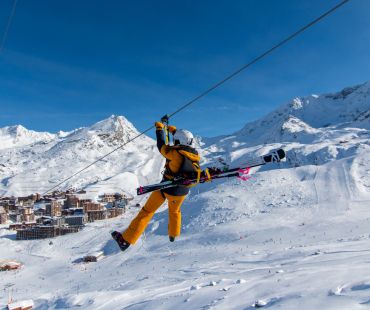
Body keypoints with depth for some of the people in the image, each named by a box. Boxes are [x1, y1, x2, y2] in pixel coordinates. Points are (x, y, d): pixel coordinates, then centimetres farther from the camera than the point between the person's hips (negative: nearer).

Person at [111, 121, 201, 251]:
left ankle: (126, 240, 11)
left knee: (147, 211, 7)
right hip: (182, 192, 5)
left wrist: (160, 128, 9)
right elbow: (185, 145, 14)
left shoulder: (175, 153, -22)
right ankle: (173, 235, 49)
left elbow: (161, 146, -5)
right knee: (174, 211, 34)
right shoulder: (195, 154, -5)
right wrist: (174, 130, 23)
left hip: (167, 188, -4)